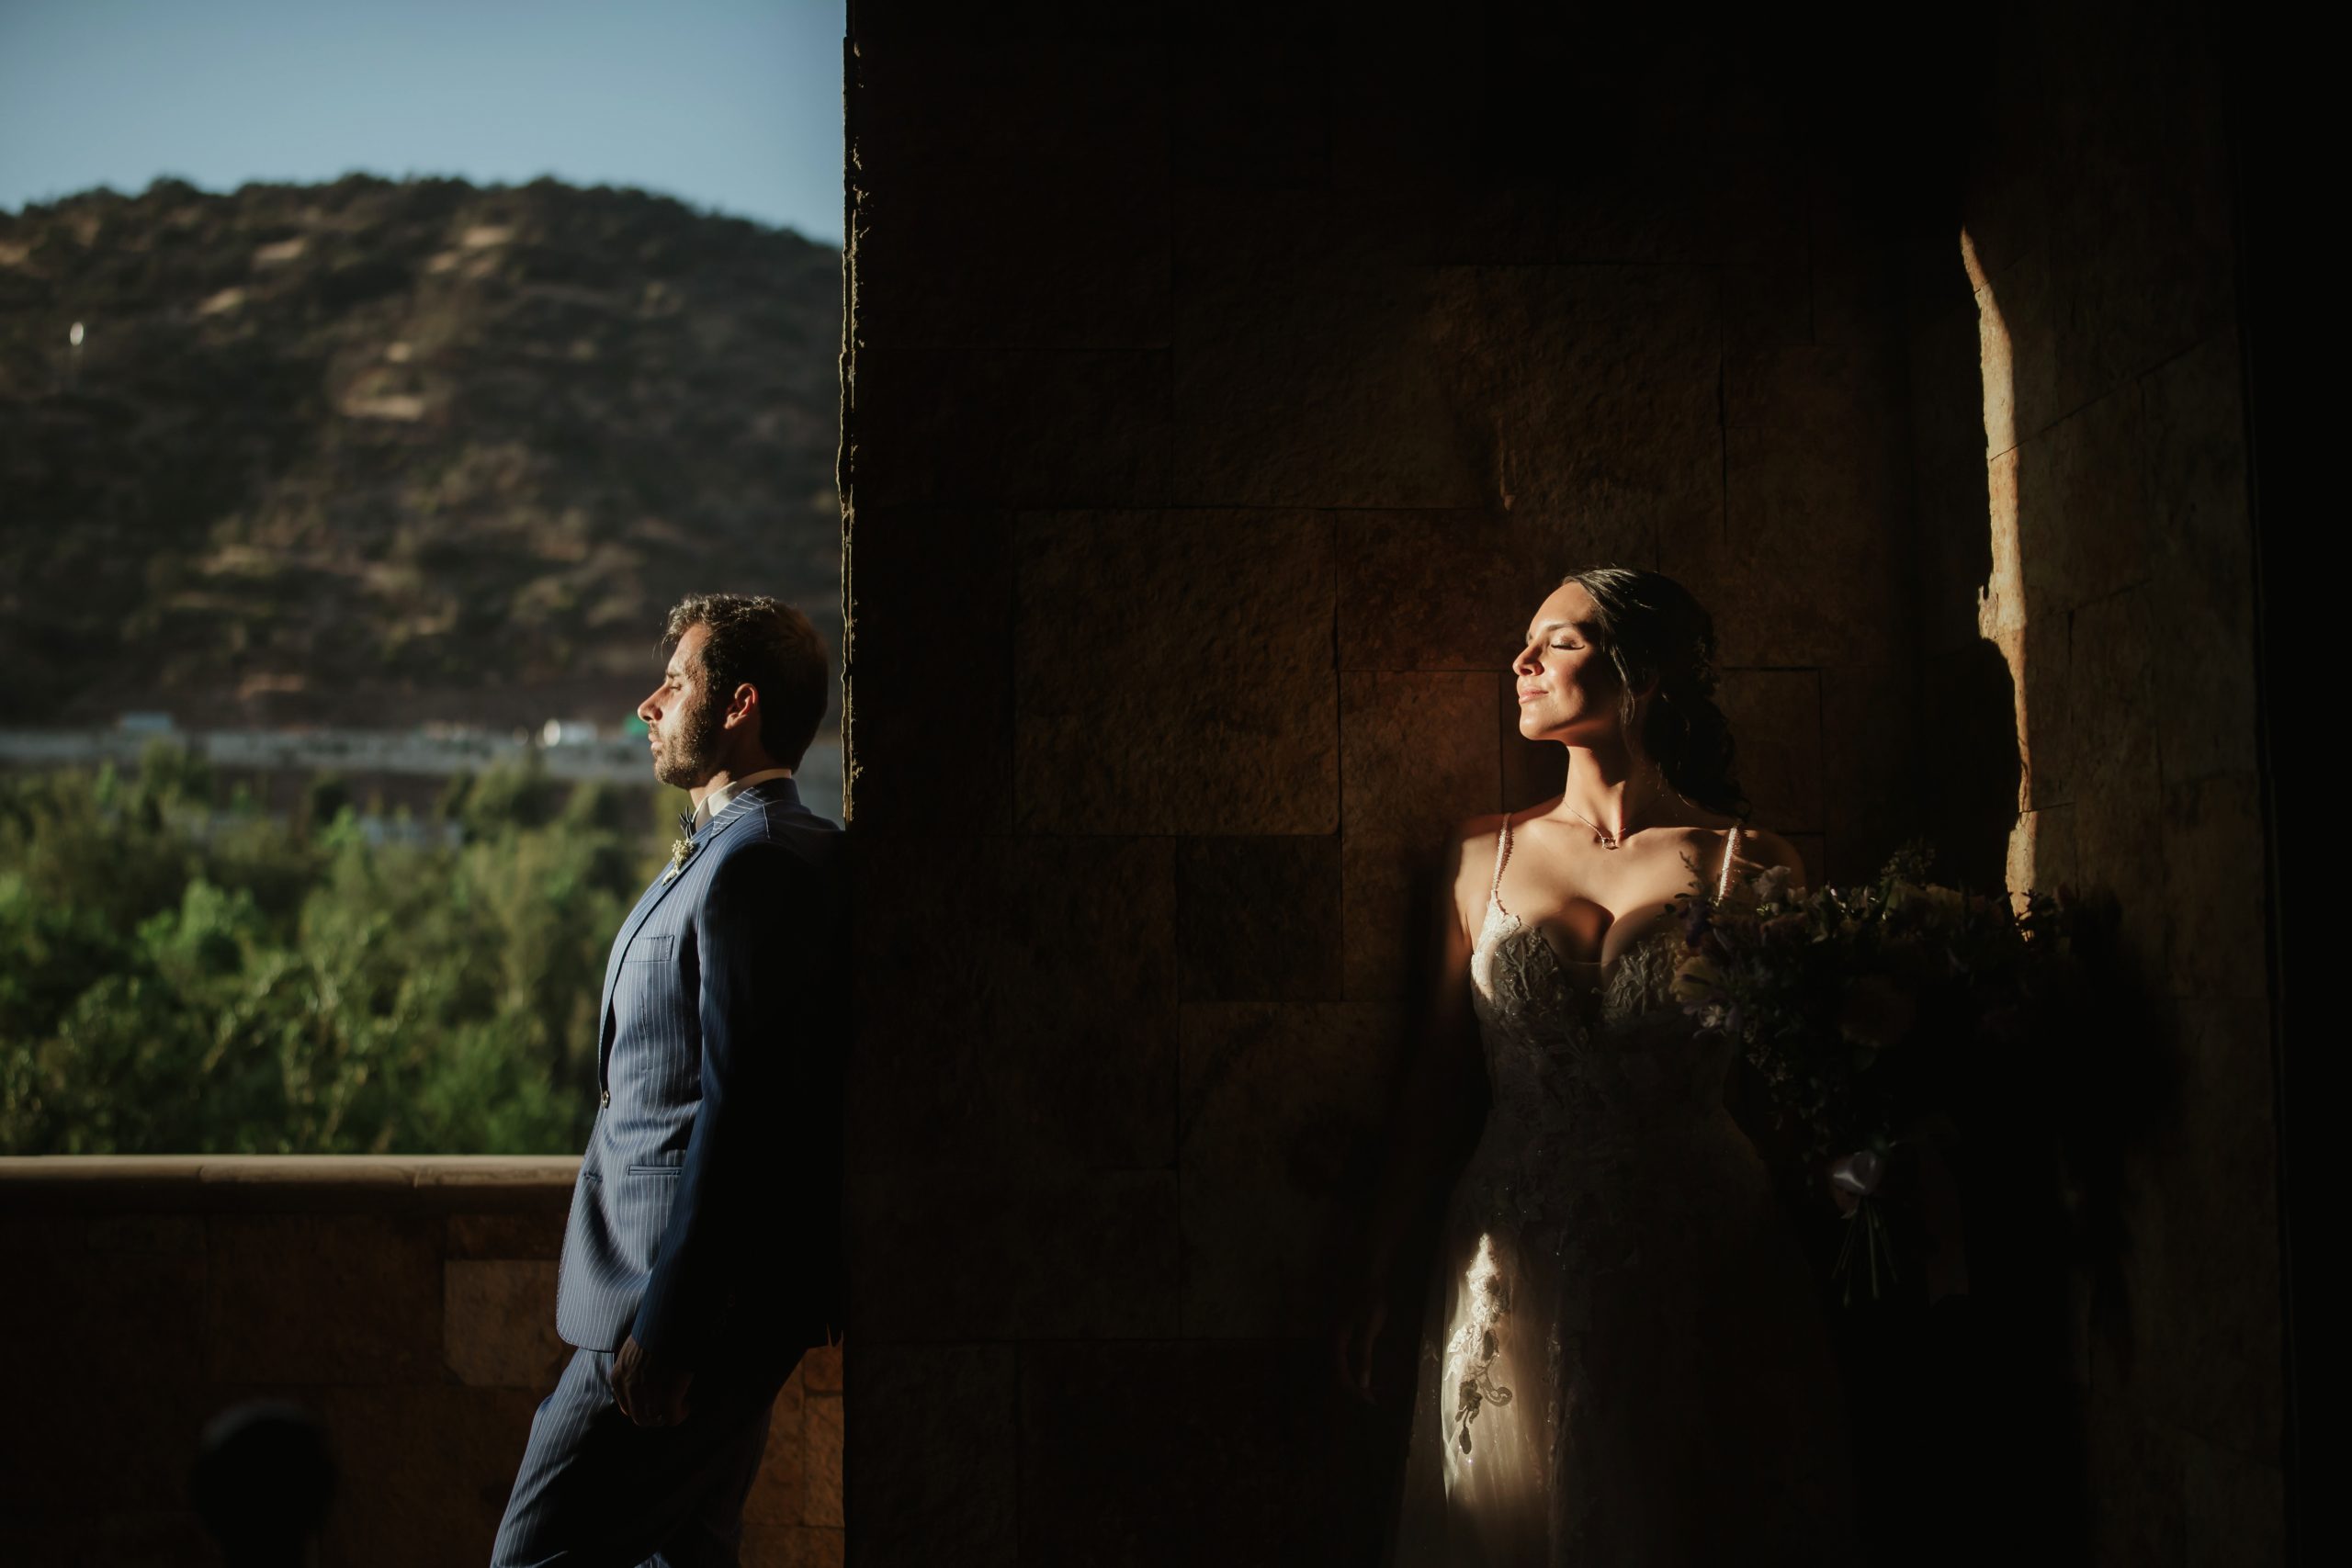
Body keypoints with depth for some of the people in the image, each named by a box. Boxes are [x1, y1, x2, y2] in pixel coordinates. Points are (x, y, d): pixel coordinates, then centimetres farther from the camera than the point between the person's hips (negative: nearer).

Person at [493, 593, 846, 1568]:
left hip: (692, 1302, -10)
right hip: (677, 1298, 10)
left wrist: (665, 1335, -22)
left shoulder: (757, 865, -18)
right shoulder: (728, 854, 16)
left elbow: (738, 1109, -24)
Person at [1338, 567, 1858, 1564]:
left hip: (1697, 1269, -2)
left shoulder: (1748, 868, -2)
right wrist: (1379, 1269, 9)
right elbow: (1438, 1071, 9)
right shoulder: (1483, 857, 6)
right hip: (1514, 1275, 3)